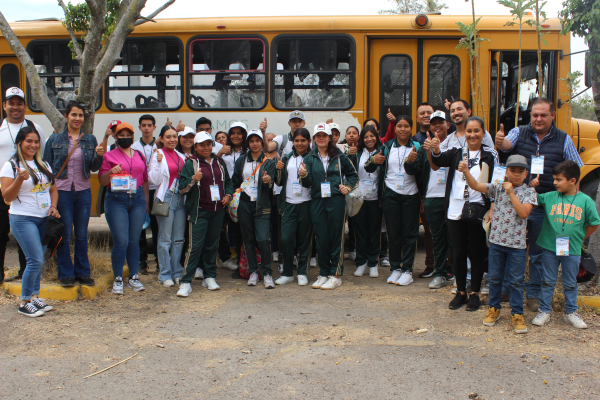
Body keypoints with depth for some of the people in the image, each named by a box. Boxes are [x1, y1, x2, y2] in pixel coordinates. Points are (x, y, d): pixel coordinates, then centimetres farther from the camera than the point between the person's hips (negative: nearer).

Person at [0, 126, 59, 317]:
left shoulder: (43, 165, 13)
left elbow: (53, 189, 19)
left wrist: (53, 206, 1)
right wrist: (20, 179, -24)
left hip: (44, 219, 6)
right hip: (23, 219, -6)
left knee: (37, 261, 9)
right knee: (36, 260, -11)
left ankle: (34, 297, 19)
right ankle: (24, 303, 1)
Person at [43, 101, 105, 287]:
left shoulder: (90, 139, 6)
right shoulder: (55, 139, 2)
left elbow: (94, 168, 2)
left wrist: (98, 156, -18)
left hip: (83, 191, 2)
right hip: (61, 191, -2)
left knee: (82, 234, 9)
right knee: (64, 234, 1)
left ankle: (82, 272, 19)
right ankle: (66, 274, 12)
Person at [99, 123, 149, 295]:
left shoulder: (139, 155, 14)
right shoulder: (109, 156, 4)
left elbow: (145, 180, 18)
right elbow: (102, 181, 2)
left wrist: (146, 202, 13)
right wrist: (111, 172, -18)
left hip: (137, 199, 3)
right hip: (116, 200, -3)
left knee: (134, 241, 7)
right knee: (121, 242, -8)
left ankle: (133, 277, 18)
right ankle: (118, 279, 6)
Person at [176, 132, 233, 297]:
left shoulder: (219, 162, 13)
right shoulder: (190, 164, -2)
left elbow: (228, 181, 25)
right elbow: (182, 188, -8)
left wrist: (228, 195, 7)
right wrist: (193, 180, -25)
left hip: (218, 210, 5)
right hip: (199, 211, -5)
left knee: (212, 244, 10)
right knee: (195, 246, -10)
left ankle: (210, 277, 21)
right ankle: (186, 282, -7)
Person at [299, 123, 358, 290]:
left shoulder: (339, 157, 6)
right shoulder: (309, 158, 8)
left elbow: (352, 174, 18)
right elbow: (307, 184, -2)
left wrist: (348, 187, 1)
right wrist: (304, 175, -22)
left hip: (336, 201, -2)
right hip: (317, 202, 2)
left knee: (336, 237, 0)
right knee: (321, 238, 5)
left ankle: (336, 275, 6)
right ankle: (324, 274, 17)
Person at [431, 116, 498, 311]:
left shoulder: (490, 155, 0)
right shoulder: (457, 153, 7)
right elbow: (440, 160, -10)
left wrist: (491, 209, -13)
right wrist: (435, 150, -33)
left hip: (477, 212, -2)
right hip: (455, 211, 2)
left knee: (476, 253, 6)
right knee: (458, 253, 9)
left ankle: (475, 294, 19)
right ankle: (461, 292, 23)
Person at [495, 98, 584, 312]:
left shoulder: (563, 140, 2)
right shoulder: (519, 133, 1)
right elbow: (506, 145, -21)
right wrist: (500, 141, -45)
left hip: (544, 206, 0)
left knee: (539, 252, 10)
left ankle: (533, 293, 23)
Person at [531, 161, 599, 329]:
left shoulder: (585, 201, -4)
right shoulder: (549, 197, -3)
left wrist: (579, 238, 5)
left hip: (572, 250, 0)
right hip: (549, 248, 0)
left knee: (570, 283, 13)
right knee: (548, 281, 9)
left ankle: (571, 312, 28)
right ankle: (544, 311, 21)